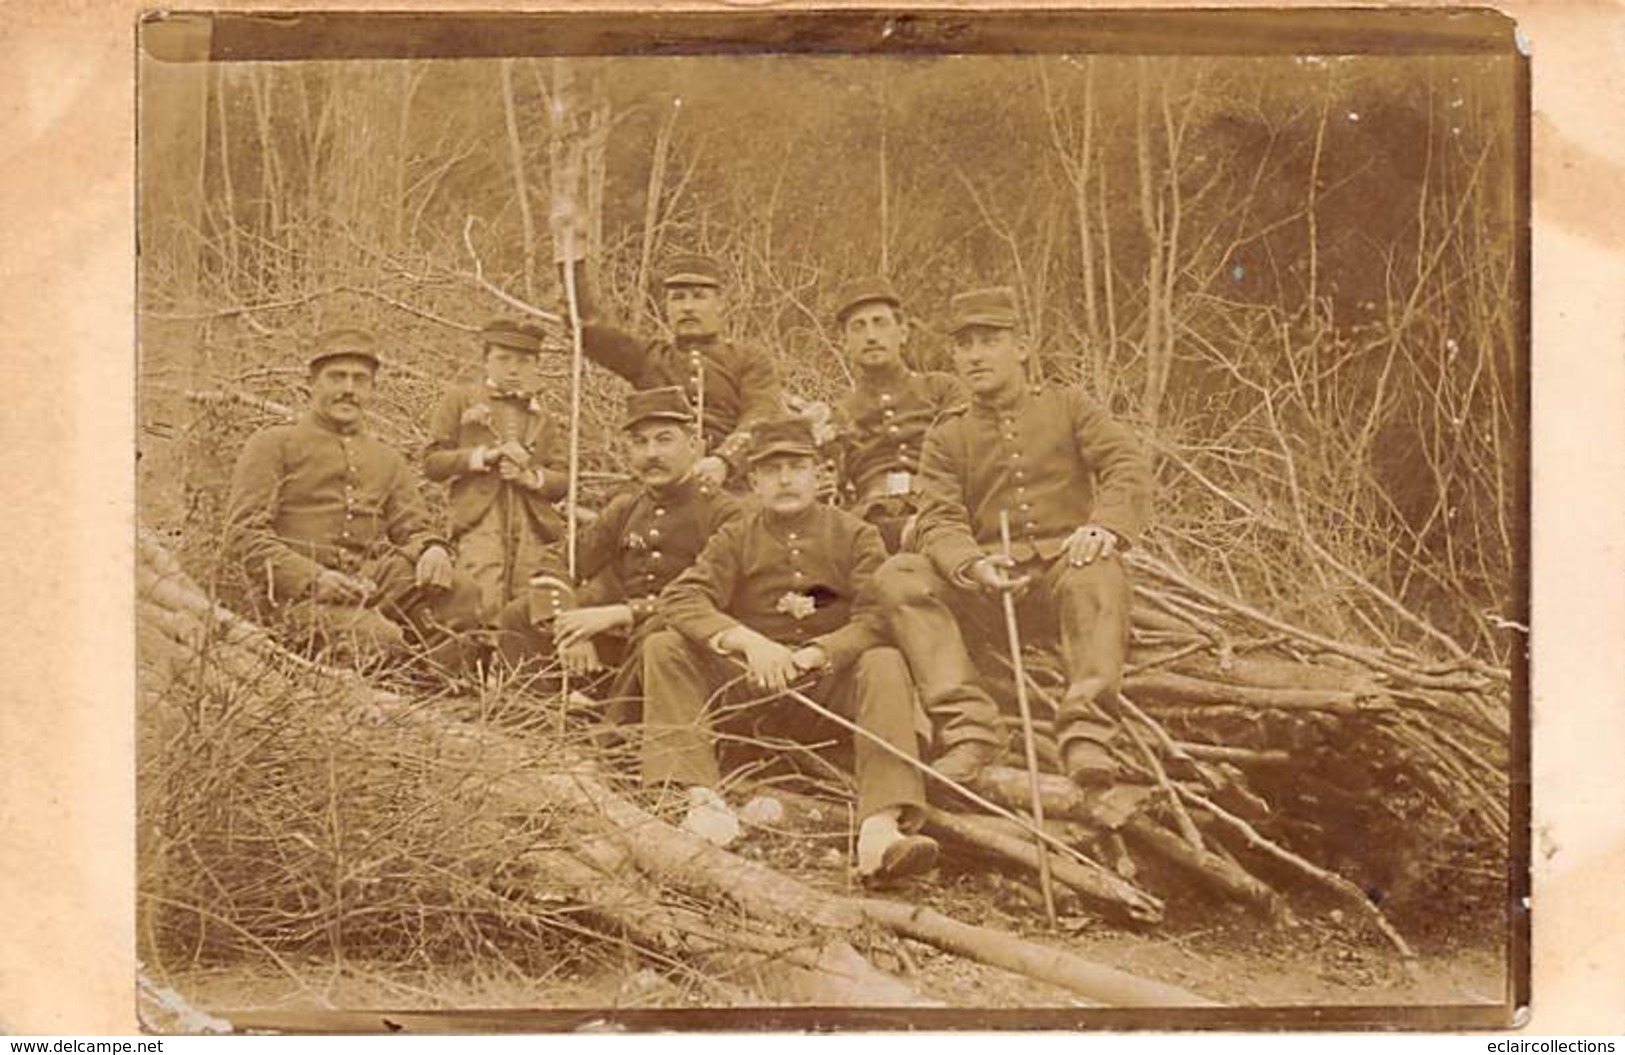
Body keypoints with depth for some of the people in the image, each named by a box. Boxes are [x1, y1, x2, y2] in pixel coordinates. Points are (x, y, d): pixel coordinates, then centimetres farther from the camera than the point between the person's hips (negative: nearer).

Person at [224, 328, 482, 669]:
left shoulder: (388, 461, 25)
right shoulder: (273, 444, 10)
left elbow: (412, 529, 20)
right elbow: (243, 532, 0)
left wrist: (432, 549, -9)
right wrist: (314, 578, -17)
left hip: (373, 581, 5)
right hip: (296, 591, -5)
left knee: (461, 592, -24)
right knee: (380, 639, -36)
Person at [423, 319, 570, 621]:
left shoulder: (542, 418, 25)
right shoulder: (461, 401, 15)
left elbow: (562, 481, 17)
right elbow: (433, 463, 6)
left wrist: (531, 477, -4)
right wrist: (485, 455, -6)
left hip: (535, 532, 3)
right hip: (480, 527, -3)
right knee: (483, 611, -21)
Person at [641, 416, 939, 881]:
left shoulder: (855, 536, 4)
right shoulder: (737, 538, 7)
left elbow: (877, 619, -10)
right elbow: (680, 597, -10)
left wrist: (810, 657, -26)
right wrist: (749, 642, -27)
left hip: (831, 683, -1)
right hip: (750, 685, 1)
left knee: (885, 664, -31)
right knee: (664, 648, -19)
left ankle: (882, 826, -48)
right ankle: (703, 799, -35)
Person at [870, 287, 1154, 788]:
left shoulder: (1067, 405, 15)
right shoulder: (947, 439, 17)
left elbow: (1128, 465, 0)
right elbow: (940, 522, 2)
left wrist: (1103, 526, -22)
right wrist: (974, 567, -22)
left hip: (1064, 567, -2)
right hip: (988, 586, 2)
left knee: (1098, 573, -37)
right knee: (896, 577, -23)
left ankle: (1086, 732, -39)